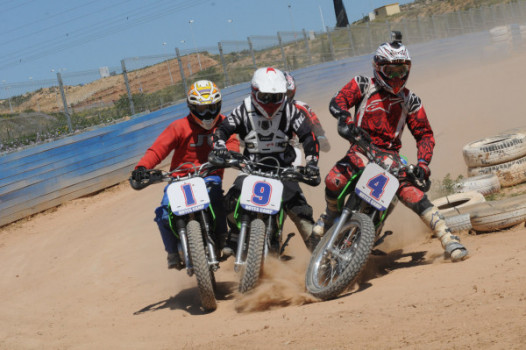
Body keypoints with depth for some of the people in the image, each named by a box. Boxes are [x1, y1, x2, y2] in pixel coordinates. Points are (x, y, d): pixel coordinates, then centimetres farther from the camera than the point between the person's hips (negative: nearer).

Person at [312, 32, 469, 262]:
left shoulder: (409, 100, 9)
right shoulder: (363, 86, 3)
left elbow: (424, 134, 10)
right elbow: (337, 101, -11)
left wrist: (422, 163, -8)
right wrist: (345, 119, -34)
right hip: (360, 152, -1)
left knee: (414, 196, -21)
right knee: (334, 181, -29)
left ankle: (448, 239, -19)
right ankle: (330, 217, 4)